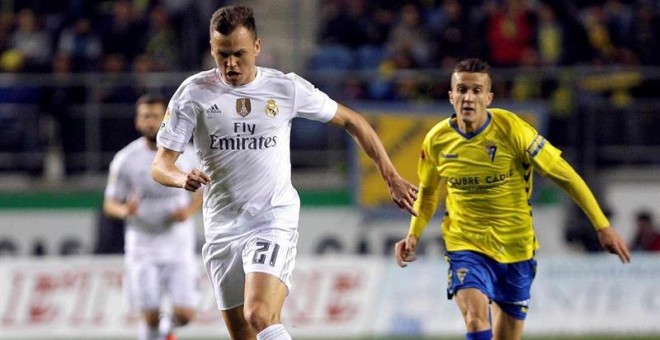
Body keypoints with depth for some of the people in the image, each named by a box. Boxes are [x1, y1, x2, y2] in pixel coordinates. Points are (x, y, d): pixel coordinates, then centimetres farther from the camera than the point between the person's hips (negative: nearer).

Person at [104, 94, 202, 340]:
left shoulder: (185, 155, -1)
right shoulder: (125, 160, -5)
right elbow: (109, 204, 1)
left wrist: (189, 211, -9)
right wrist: (126, 210, -22)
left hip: (179, 248, 1)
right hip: (143, 249, -1)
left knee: (184, 314, -6)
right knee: (150, 318, -5)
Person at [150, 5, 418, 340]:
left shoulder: (286, 88, -2)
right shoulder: (194, 92, -2)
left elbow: (351, 121, 11)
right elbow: (160, 165, -4)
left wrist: (392, 178, 9)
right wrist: (182, 178, -28)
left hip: (274, 223, -3)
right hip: (222, 230, 3)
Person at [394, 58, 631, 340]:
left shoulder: (512, 130, -16)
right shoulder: (437, 140, -7)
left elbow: (565, 176, -9)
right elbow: (429, 191, 14)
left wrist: (603, 227, -11)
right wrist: (414, 234, 0)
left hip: (515, 249, 0)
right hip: (466, 247, 0)